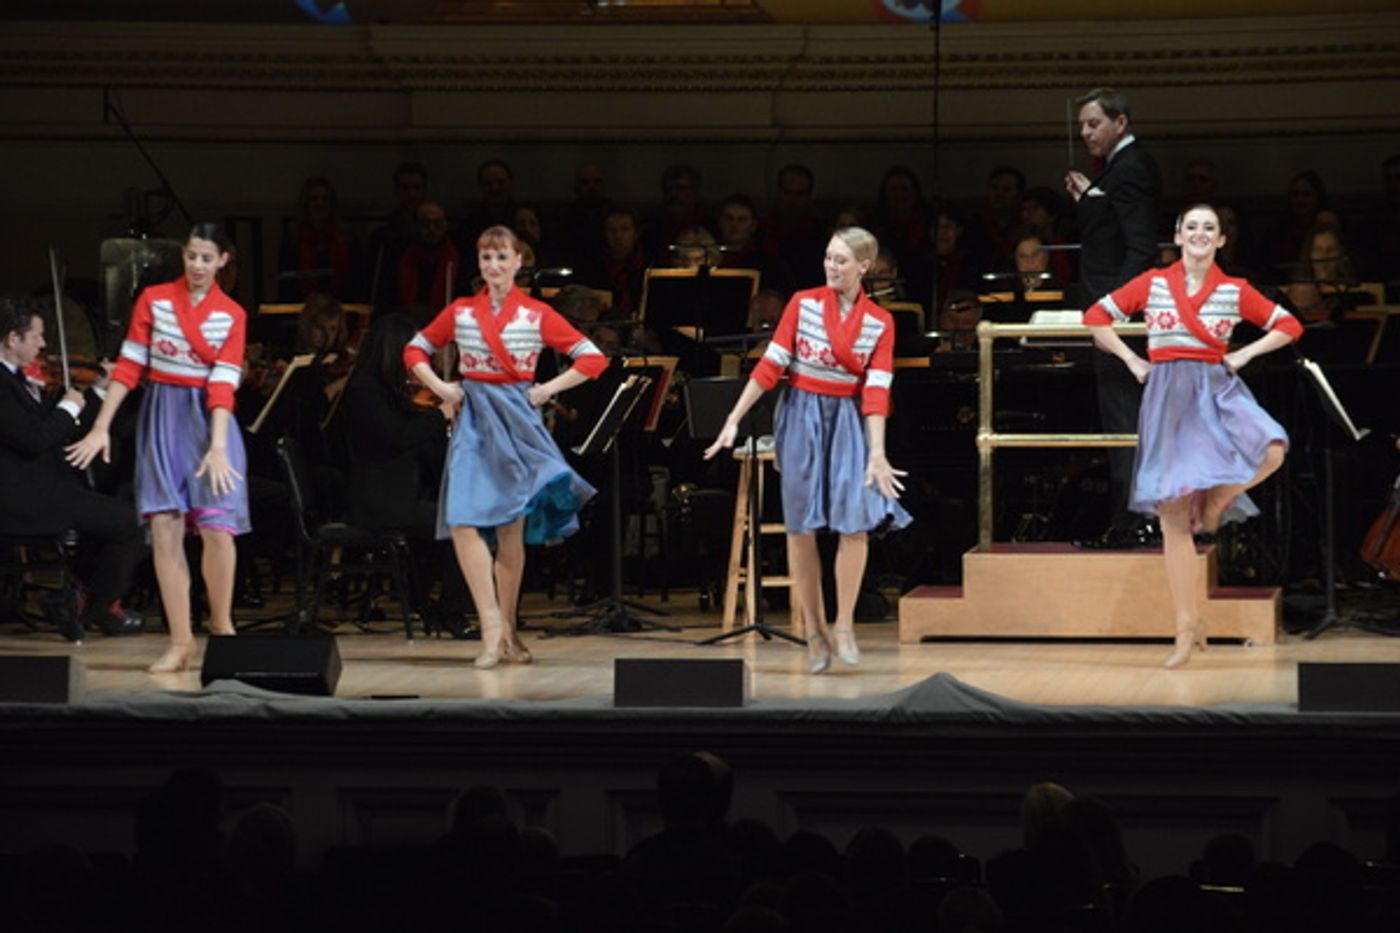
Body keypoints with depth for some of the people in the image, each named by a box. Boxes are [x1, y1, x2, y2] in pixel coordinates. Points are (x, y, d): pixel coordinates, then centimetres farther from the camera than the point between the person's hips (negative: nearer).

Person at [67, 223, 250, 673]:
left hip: (209, 419, -1)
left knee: (217, 528, -12)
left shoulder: (231, 315, 0)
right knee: (165, 526, -7)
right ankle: (180, 640, -2)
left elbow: (223, 384, -8)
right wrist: (101, 428, -6)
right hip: (162, 416, 1)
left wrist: (218, 447, -17)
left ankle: (221, 622, 12)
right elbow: (128, 367, 0)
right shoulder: (153, 299, 2)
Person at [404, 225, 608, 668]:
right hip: (473, 419, 1)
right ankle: (492, 628, -14)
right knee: (462, 519, -15)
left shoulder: (537, 315, 1)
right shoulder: (460, 312, 7)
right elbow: (415, 350, 17)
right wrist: (439, 386, 2)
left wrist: (549, 389, -6)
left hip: (517, 419, -1)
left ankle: (506, 630, 15)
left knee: (511, 528, 2)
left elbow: (593, 359, 2)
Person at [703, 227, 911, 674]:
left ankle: (844, 625, 2)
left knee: (856, 520, -12)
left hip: (847, 419, 0)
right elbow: (771, 365, -4)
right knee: (801, 525, 1)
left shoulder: (879, 322, -1)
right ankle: (814, 632, 9)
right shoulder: (804, 304, -2)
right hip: (802, 413, 0)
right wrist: (733, 421, -8)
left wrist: (877, 455, -14)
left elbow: (876, 390, -6)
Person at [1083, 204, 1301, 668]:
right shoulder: (1153, 283, 4)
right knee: (1174, 518, -2)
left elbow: (1289, 326, 12)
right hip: (1168, 398, 0)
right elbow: (1096, 317, 10)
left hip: (1217, 389, 0)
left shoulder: (1235, 291, 5)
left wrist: (1245, 354, 2)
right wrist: (1130, 359, 3)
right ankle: (1187, 626, 4)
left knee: (1270, 450, -33)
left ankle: (1216, 502, -2)